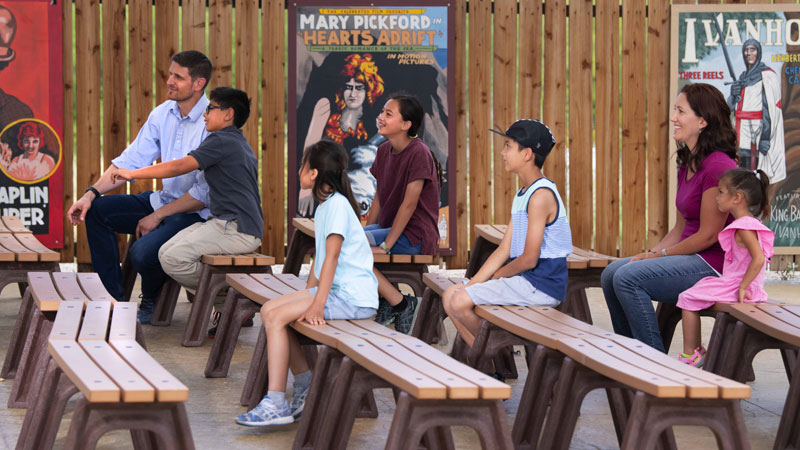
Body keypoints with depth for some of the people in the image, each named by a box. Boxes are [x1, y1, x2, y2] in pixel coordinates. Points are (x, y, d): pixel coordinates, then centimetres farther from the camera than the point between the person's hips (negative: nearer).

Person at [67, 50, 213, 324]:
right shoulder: (163, 114, 3)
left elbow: (206, 193, -21)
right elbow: (131, 160, 6)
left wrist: (158, 216, -17)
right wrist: (91, 193, -6)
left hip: (198, 213, -8)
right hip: (164, 199, 8)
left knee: (142, 252, -29)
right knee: (96, 210, -4)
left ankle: (152, 301, 7)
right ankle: (113, 298, 0)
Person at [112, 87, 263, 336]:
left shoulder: (222, 141, -9)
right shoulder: (240, 143, 23)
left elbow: (178, 167, -14)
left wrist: (133, 173, -4)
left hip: (237, 230, -10)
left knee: (174, 259, -21)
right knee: (167, 252, 4)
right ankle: (226, 305, 3)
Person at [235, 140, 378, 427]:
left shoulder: (337, 204, -14)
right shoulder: (324, 206, 17)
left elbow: (332, 256, -21)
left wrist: (316, 305, -25)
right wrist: (308, 295, 9)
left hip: (353, 297, -10)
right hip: (335, 290, 10)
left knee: (277, 317, -16)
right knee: (269, 310, 4)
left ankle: (276, 405, -16)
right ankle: (307, 389, 6)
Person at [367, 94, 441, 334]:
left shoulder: (418, 153, -16)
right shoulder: (384, 150, 10)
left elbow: (409, 204, -19)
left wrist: (385, 246, -20)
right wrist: (366, 234, 4)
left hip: (414, 236, -9)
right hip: (388, 226, 9)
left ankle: (400, 303, -13)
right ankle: (382, 301, 3)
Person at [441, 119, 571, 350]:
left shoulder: (541, 196, -17)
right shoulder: (522, 195, 16)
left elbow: (529, 259, -20)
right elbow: (504, 250, 14)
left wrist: (499, 274, -2)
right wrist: (472, 284, 4)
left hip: (541, 286, -10)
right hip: (524, 280, 10)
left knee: (460, 303, -18)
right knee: (450, 295, 10)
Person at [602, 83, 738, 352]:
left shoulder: (718, 167, -19)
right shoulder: (687, 165, 14)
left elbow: (708, 235, -19)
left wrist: (661, 255, -10)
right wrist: (652, 253, 1)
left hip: (714, 265, -10)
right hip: (691, 258, 10)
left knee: (628, 277, -22)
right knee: (611, 274, 4)